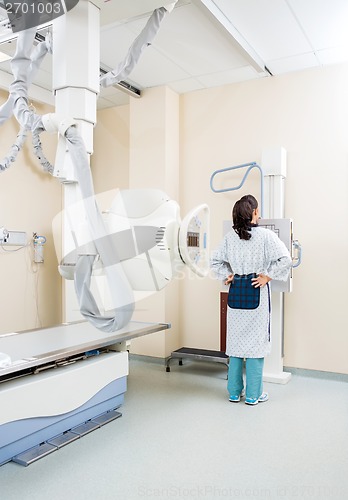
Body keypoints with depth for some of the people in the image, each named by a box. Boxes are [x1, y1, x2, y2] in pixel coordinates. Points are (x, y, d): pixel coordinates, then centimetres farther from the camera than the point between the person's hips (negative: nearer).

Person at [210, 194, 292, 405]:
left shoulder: (230, 237, 2)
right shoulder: (265, 235, -10)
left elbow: (215, 260, 9)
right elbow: (285, 259, -18)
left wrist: (227, 276, 10)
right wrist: (267, 277, -10)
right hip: (257, 293, -4)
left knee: (235, 340, 12)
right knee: (256, 341, 5)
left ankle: (234, 392, 23)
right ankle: (253, 394, 15)